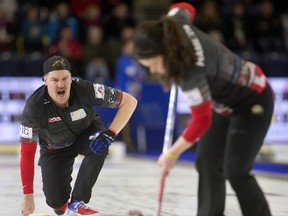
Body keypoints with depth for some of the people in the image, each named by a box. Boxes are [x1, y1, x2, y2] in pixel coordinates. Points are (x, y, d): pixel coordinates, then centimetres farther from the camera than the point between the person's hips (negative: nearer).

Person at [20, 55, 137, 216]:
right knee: (56, 202, -13)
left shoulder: (86, 90, -33)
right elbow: (27, 152, -25)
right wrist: (28, 196, -26)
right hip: (55, 147, 0)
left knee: (100, 146, -35)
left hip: (87, 132, 0)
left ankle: (77, 203, -20)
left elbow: (129, 101, -22)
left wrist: (110, 133, -34)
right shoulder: (34, 107, -32)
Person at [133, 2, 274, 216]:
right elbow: (184, 8, 8)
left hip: (253, 102, -9)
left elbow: (201, 121, -32)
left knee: (235, 170, -15)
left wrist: (172, 154, -22)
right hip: (226, 103, 9)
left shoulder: (192, 70, -38)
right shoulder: (175, 23, -18)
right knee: (207, 162, 4)